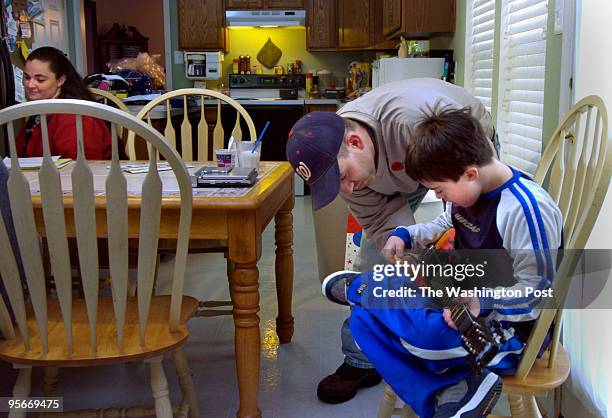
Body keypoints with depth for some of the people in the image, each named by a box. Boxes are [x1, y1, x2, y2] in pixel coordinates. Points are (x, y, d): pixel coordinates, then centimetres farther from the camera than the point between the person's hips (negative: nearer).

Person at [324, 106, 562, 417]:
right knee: (363, 320, -2)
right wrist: (405, 235, 6)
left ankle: (358, 288, -1)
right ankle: (454, 392, -12)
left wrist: (480, 304, -35)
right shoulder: (466, 189, 2)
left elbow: (537, 290, -22)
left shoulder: (526, 208, -24)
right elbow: (446, 227, 24)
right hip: (462, 297, 9)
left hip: (508, 323, -9)